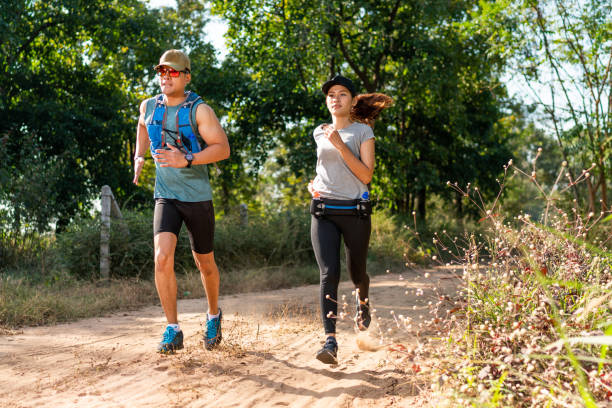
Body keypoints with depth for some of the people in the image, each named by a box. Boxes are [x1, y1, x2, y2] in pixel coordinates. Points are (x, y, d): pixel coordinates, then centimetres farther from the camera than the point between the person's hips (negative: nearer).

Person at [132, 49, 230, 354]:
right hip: (166, 196, 2)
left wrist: (187, 160, -30)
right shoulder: (149, 107, 4)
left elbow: (223, 148, -17)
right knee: (163, 257, -19)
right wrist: (138, 158, 12)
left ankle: (213, 315, 39)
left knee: (205, 263, 11)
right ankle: (173, 331, -11)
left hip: (198, 197, -2)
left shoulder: (199, 110, -10)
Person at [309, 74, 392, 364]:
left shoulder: (362, 131, 0)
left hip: (355, 211, -2)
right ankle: (330, 342, -18)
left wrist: (340, 145, -15)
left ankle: (363, 300, 49)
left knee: (356, 272, 11)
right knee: (328, 274, -13)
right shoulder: (319, 133, 12)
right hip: (323, 211, 2)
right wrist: (314, 182, 10)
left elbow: (366, 175, -10)